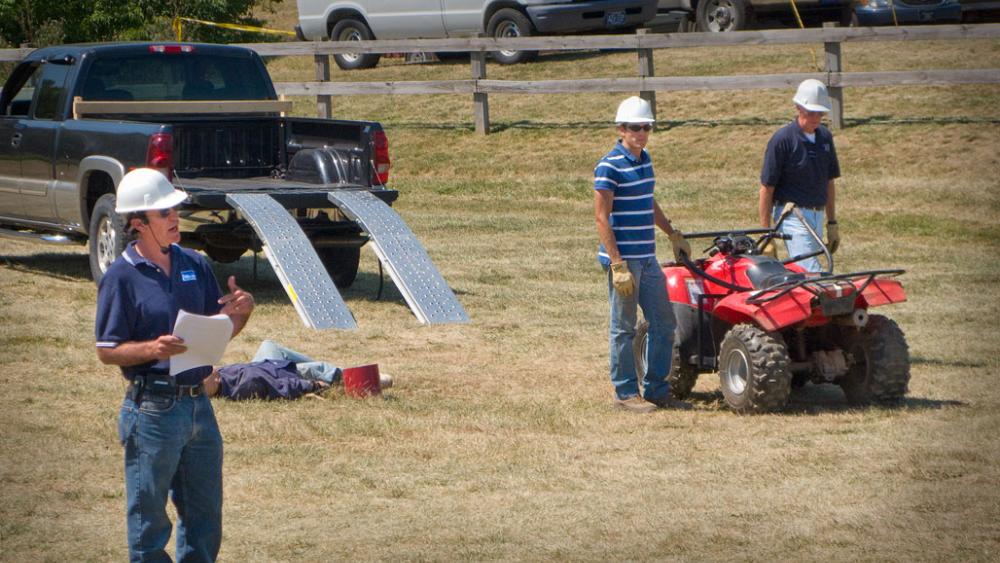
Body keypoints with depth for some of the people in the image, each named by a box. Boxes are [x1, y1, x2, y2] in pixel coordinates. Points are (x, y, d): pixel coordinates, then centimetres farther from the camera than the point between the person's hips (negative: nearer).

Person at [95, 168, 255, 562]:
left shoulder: (194, 264, 8)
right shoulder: (122, 276, -10)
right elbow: (107, 351, -10)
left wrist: (241, 311, -7)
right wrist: (152, 349, -27)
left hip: (199, 405, 6)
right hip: (153, 408, -6)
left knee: (205, 515, 14)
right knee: (149, 519, 3)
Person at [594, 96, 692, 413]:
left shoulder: (644, 160, 12)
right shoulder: (609, 167, -13)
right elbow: (602, 218, -15)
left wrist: (673, 234, 31)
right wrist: (618, 265, -19)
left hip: (647, 257, 8)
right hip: (623, 259, -8)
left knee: (663, 324, 10)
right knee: (623, 328, 0)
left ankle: (656, 389, 18)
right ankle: (625, 393, 9)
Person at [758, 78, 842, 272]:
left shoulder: (824, 137, 9)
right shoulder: (783, 140, -11)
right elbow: (766, 189, -10)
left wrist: (832, 224, 17)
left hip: (817, 215, 6)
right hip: (792, 216, -6)